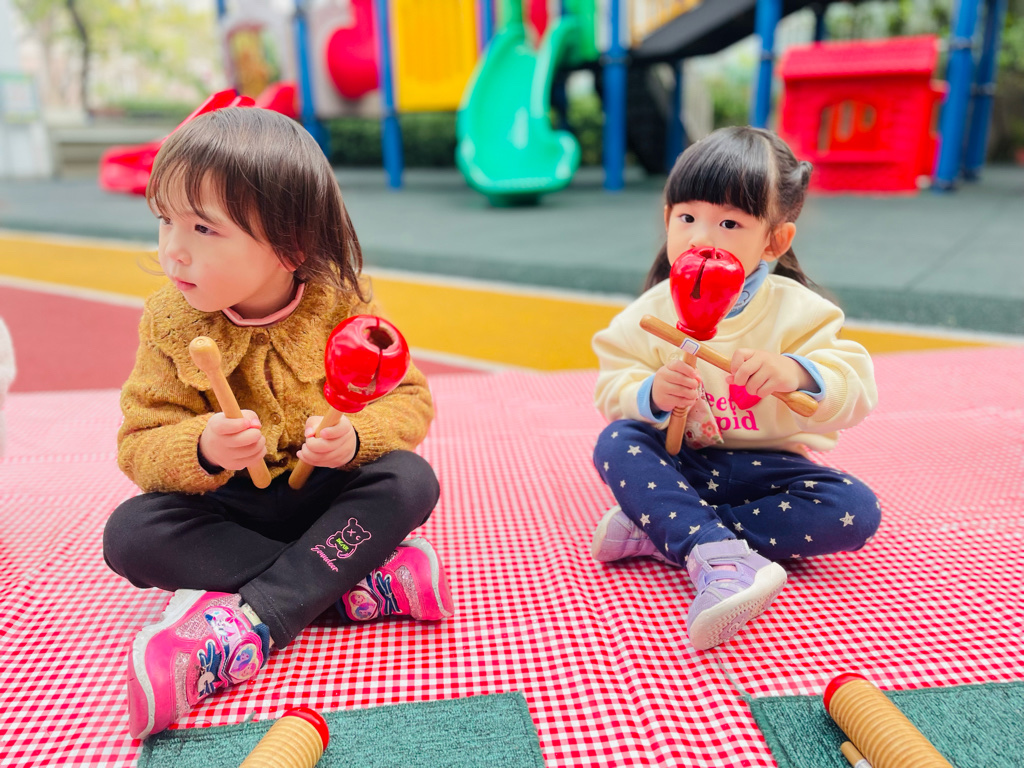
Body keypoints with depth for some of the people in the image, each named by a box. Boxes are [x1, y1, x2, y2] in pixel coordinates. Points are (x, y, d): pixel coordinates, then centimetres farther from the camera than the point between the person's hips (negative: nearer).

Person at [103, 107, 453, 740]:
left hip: (332, 498, -1)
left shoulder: (344, 307, -14)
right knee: (130, 533, -24)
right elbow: (141, 446, -11)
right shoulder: (169, 325, -10)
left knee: (410, 480, -28)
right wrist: (202, 450, -34)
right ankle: (362, 580, -26)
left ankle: (247, 625, -31)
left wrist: (356, 437, -31)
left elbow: (410, 400, -10)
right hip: (229, 510, 2)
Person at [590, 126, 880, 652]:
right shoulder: (650, 313, -5)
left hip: (763, 465, 0)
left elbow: (856, 391, -16)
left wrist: (798, 373, -38)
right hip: (675, 463, 0)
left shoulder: (797, 311, -8)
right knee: (616, 440, -27)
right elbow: (613, 388, -7)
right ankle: (717, 554, -43)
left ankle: (657, 532, -30)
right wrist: (651, 395, -30)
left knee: (855, 510, -24)